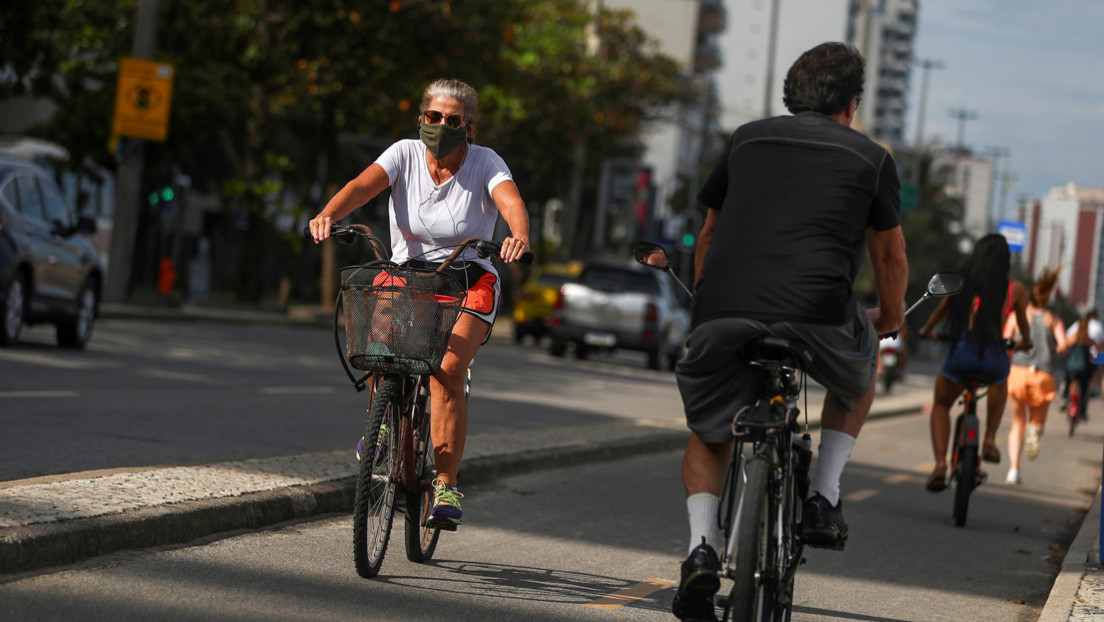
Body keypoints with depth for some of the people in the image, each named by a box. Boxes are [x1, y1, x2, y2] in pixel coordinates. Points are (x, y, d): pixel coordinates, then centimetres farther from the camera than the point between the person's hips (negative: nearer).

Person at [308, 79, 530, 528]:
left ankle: (447, 487, -19)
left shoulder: (485, 163, -8)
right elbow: (363, 185, -21)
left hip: (468, 284, -2)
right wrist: (327, 215, -42)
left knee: (446, 370, -27)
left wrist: (520, 237, -51)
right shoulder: (405, 154, -4)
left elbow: (511, 202, -27)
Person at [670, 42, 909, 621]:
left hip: (723, 314, 2)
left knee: (708, 436, 24)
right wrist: (890, 318, 45)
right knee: (860, 366, 33)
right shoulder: (871, 157, 16)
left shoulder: (747, 139, 23)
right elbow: (890, 255, 26)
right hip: (817, 317, -2)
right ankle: (824, 497, 20)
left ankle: (701, 547, -1)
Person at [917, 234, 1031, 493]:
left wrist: (927, 330, 48)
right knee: (1000, 385, 40)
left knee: (941, 406, 26)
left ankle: (940, 464, 6)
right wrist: (1025, 342, 49)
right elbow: (1023, 323, 26)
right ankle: (990, 440, 26)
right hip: (994, 356, 1)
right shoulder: (1015, 290, 8)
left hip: (961, 353, -1)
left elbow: (941, 310, 27)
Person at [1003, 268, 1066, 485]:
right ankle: (1035, 431, -24)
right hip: (1044, 375, 0)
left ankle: (1014, 469, -7)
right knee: (1037, 421, 16)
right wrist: (1051, 353, 17)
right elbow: (1062, 345, -3)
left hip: (1018, 371, 0)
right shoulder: (1054, 320, 13)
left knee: (1017, 426, 13)